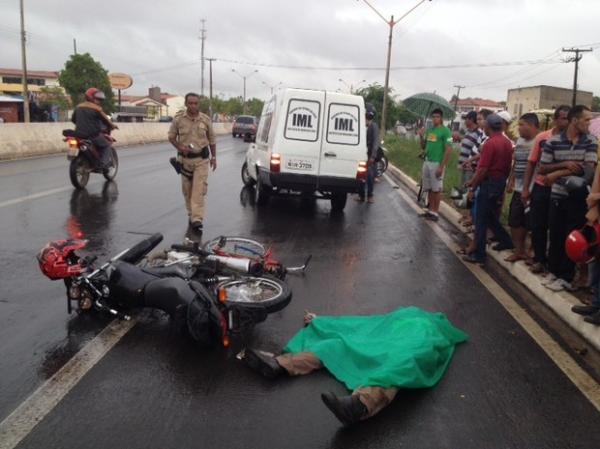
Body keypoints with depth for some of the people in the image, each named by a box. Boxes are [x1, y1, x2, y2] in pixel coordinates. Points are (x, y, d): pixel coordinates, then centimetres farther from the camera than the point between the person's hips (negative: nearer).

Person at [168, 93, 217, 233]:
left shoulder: (206, 120, 0)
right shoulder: (178, 119, -3)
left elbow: (212, 140, 10)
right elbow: (171, 137, 5)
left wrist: (213, 157, 9)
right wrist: (180, 147, -13)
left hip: (201, 159, -1)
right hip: (185, 158, 1)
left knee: (199, 190, -9)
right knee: (187, 190, 9)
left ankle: (197, 219, -12)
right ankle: (191, 215, 25)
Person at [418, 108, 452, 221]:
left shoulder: (445, 131, -9)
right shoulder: (429, 130, 13)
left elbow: (448, 150, -14)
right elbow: (423, 147, 18)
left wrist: (441, 166, -19)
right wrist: (421, 136, -1)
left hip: (437, 163, -7)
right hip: (427, 162, 7)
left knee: (436, 189, 0)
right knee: (429, 189, 11)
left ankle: (435, 212, 6)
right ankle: (430, 210, 21)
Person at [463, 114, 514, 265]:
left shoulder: (490, 143, -18)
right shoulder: (507, 143, 6)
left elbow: (483, 169, -20)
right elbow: (509, 166, 13)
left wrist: (473, 184, -9)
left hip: (489, 183, -8)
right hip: (501, 183, 8)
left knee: (481, 220, -1)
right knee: (491, 216, 24)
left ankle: (479, 255, 3)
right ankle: (505, 240, 30)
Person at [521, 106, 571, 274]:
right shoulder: (542, 137, 0)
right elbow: (531, 163, 4)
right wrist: (525, 188, 1)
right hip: (541, 187, 1)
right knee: (537, 226, 6)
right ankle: (539, 259, 20)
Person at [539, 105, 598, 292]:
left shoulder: (590, 141, -2)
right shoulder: (553, 141, -3)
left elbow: (588, 168, -12)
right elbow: (542, 168, -2)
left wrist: (558, 173, -17)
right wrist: (565, 164, -17)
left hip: (579, 197, -1)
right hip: (557, 196, 1)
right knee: (555, 235, 10)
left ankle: (566, 277, 16)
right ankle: (553, 271, 26)